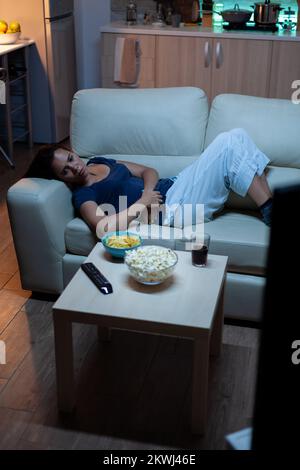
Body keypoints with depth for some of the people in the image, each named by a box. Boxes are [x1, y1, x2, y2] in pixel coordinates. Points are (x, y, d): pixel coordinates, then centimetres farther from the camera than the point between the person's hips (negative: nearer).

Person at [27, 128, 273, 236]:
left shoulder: (98, 162, 17)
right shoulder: (83, 196, -6)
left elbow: (149, 171, 16)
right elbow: (103, 227, -27)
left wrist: (147, 191, -7)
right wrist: (141, 203, -19)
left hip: (174, 186, 8)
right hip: (172, 209, -8)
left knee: (236, 135, -5)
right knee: (227, 145, -19)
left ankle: (267, 200, -4)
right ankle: (271, 213, -12)